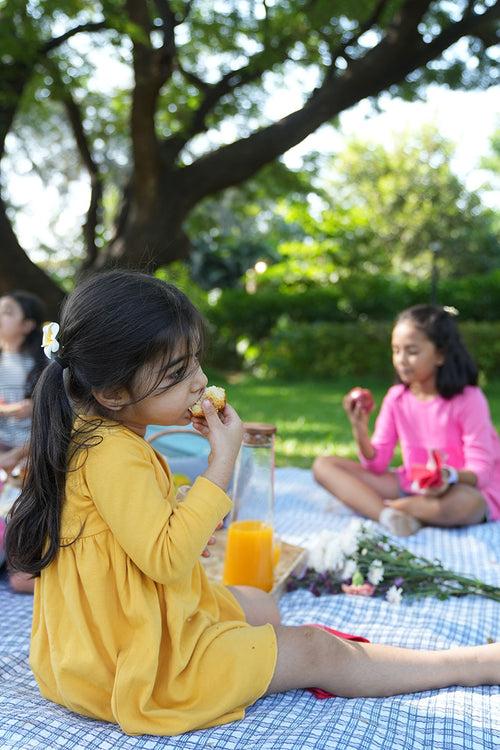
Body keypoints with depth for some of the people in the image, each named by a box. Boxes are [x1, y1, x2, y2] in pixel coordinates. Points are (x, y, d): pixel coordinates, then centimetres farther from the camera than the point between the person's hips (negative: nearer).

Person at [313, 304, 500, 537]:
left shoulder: (468, 399, -12)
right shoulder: (396, 397, 1)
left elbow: (480, 470, -15)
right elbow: (376, 465, -1)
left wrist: (451, 477, -37)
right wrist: (360, 430, -20)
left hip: (463, 490, -4)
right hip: (409, 486, 4)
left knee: (464, 502, -43)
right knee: (324, 464, -9)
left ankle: (385, 507, -17)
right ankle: (389, 515, -31)